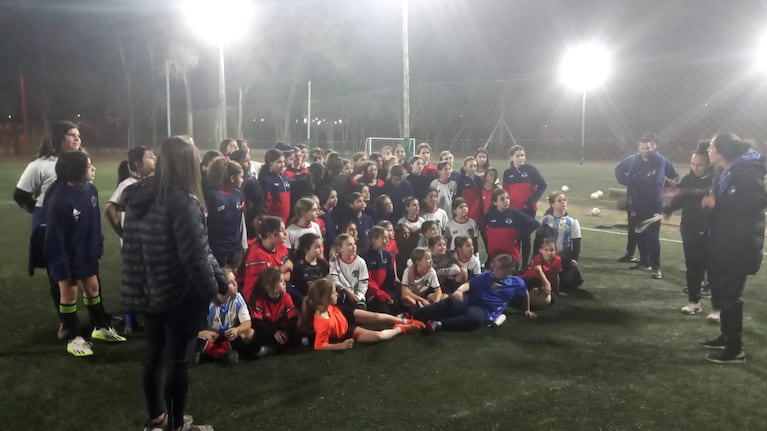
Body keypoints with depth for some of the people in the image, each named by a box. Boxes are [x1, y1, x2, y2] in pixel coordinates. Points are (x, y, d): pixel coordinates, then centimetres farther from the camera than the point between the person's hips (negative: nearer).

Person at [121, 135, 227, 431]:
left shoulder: (139, 195, 5)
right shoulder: (182, 200, -20)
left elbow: (133, 246, 9)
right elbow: (195, 255, -21)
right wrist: (215, 288, -9)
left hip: (150, 292, 7)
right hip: (181, 294, -7)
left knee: (155, 355, 18)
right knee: (177, 359, 5)